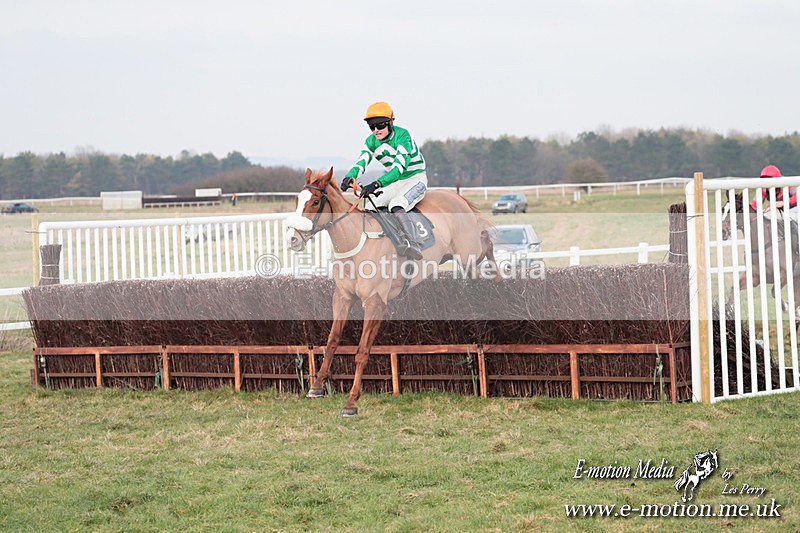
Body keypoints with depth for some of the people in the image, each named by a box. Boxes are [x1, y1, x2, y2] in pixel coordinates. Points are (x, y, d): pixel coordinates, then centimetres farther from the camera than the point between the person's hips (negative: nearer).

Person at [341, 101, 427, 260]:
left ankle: (413, 245, -47)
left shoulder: (402, 136, -24)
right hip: (395, 183, 8)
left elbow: (399, 167, -34)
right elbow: (361, 163, -10)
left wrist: (376, 184, -46)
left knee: (396, 206, -34)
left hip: (416, 179, -8)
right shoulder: (372, 141, -1)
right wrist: (349, 178, -34)